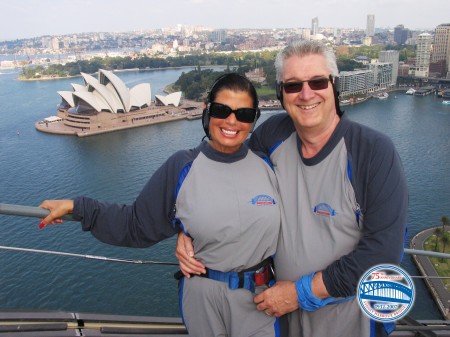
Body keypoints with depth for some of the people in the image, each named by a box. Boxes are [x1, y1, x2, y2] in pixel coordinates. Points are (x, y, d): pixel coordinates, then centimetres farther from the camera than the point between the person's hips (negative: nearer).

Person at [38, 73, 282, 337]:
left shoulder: (267, 166, -3)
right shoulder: (182, 167, -10)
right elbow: (137, 225, -4)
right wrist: (77, 207, -8)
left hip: (261, 296, 2)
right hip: (204, 295, -1)